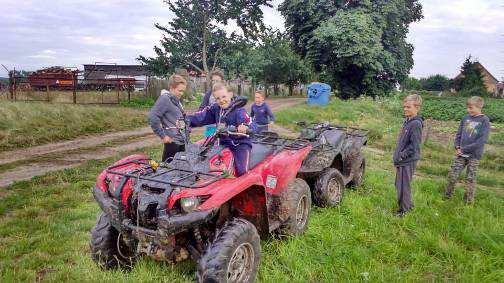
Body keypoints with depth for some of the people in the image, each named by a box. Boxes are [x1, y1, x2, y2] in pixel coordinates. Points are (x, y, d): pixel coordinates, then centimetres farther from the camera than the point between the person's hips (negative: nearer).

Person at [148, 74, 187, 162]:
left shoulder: (177, 100, 14)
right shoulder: (165, 99, -13)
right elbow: (152, 117, -22)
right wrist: (162, 135, -18)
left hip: (182, 141, 9)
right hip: (172, 141, -9)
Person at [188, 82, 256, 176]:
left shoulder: (239, 110, -15)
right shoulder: (215, 109, 3)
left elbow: (252, 127, -27)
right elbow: (200, 117, -5)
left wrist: (245, 128, -50)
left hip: (241, 144, -5)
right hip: (224, 143, 5)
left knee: (241, 171, -24)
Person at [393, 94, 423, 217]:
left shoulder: (416, 124, -19)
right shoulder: (407, 121, 8)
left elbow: (414, 146, -22)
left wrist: (401, 156, -17)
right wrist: (397, 156, 13)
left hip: (408, 161, -9)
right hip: (402, 161, 9)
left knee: (403, 186, 1)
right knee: (399, 184, 20)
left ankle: (404, 210, 15)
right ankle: (408, 204, 36)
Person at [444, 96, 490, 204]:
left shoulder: (484, 121, -9)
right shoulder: (466, 118, 5)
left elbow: (482, 140, -15)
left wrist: (464, 149, -15)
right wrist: (457, 147, -4)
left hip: (474, 155, -4)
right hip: (460, 154, 4)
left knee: (471, 178, 6)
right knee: (452, 175, 3)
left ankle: (469, 200, 19)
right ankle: (448, 195, 18)